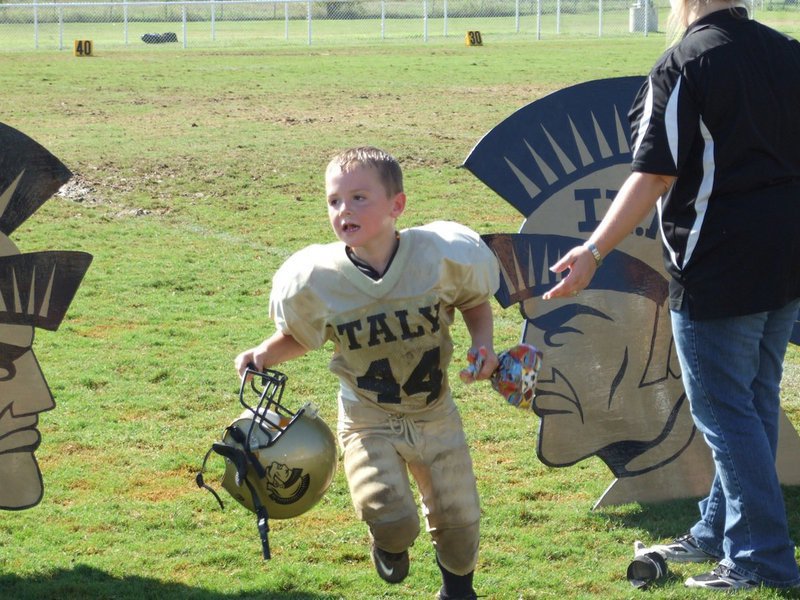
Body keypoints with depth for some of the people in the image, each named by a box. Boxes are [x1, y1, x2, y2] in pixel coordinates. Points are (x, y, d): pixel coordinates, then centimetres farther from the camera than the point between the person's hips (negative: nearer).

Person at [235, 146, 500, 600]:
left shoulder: (440, 256, -19)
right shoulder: (315, 280, -19)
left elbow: (476, 302, 2)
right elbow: (299, 337, 1)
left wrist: (483, 344, -15)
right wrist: (264, 354, -17)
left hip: (436, 415, 2)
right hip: (368, 421, -2)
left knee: (459, 521, 10)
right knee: (392, 521, -21)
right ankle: (391, 545, 20)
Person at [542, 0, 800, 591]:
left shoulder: (683, 65, -13)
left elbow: (655, 174, -18)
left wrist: (594, 251, -19)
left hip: (719, 268, -8)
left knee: (724, 410, 0)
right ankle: (719, 531, 29)